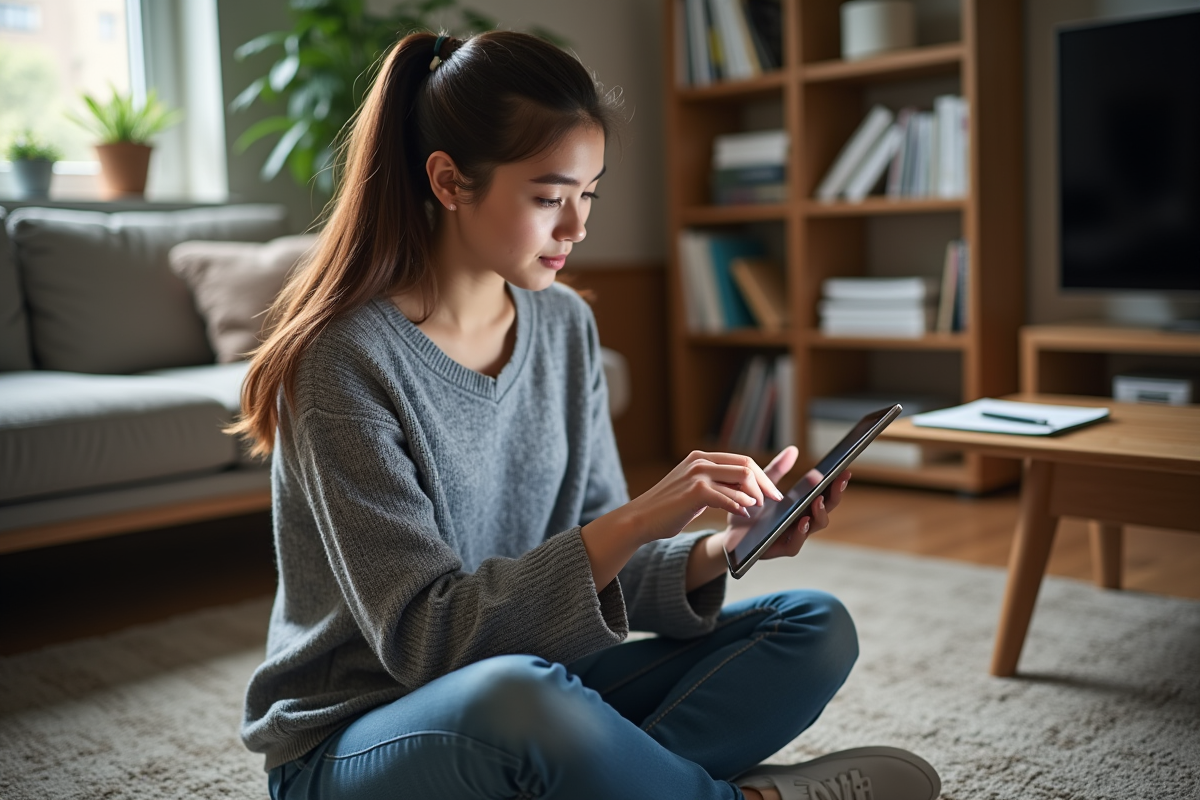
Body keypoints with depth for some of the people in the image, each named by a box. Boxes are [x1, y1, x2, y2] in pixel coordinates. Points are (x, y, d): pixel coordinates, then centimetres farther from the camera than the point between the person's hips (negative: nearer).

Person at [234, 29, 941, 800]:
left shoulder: (565, 325, 0)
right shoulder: (345, 359, -19)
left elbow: (593, 568, 2)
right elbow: (421, 636, -23)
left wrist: (718, 552, -18)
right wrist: (634, 520, -30)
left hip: (531, 698, 6)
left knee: (817, 627, -5)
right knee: (517, 694, -39)